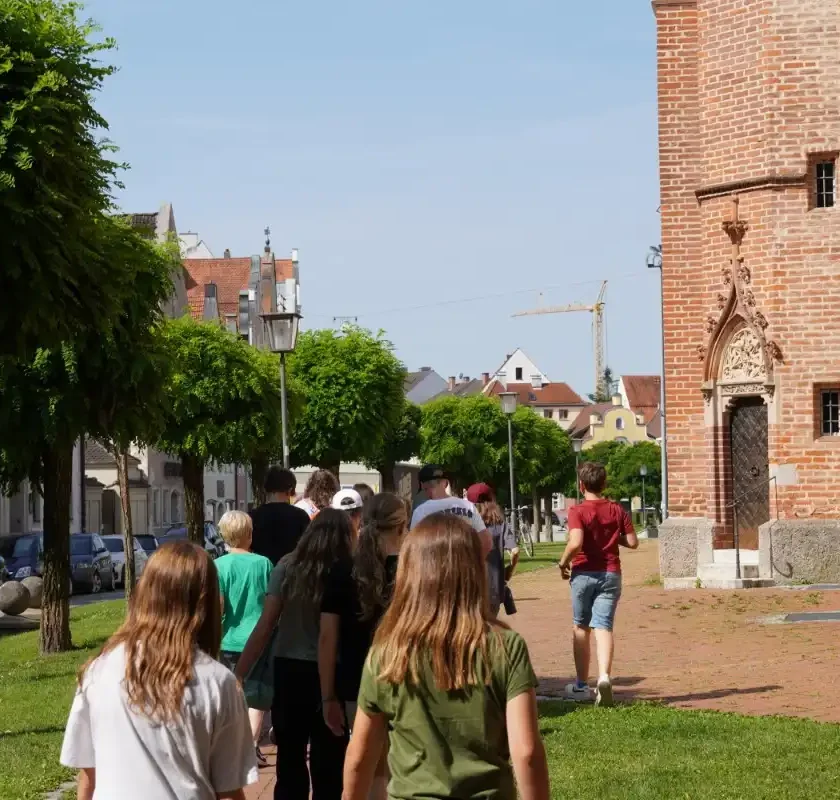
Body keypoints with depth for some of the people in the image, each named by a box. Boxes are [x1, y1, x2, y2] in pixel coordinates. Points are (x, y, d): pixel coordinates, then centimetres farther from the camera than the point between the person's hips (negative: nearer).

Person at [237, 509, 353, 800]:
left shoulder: (288, 567, -4)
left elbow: (265, 627, -8)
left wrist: (238, 674, -7)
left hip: (289, 670, 1)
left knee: (290, 760, 14)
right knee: (327, 764, 10)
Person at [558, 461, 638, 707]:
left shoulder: (578, 511, -9)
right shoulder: (617, 510, 3)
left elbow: (576, 542, -22)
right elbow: (633, 542, 3)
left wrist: (563, 563, -6)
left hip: (584, 573, -2)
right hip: (611, 574, 2)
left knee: (581, 627, 13)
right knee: (603, 626, -4)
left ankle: (581, 685, 21)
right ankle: (604, 676, -29)